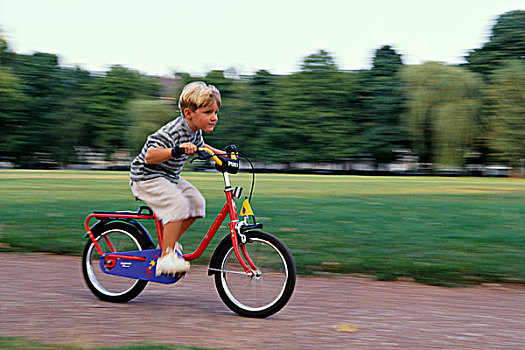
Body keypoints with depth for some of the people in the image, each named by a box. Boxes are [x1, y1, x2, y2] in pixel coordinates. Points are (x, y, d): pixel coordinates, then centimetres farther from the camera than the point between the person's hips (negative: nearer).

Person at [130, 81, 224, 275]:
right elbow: (150, 156, -40)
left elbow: (199, 147, 24)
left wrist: (221, 154, 16)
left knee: (196, 202, -3)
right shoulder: (172, 132, -29)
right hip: (147, 178, -9)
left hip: (170, 178, 9)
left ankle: (169, 243, 11)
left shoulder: (194, 131, 1)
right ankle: (166, 258, -22)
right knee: (178, 204, -28)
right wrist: (176, 151, -52)